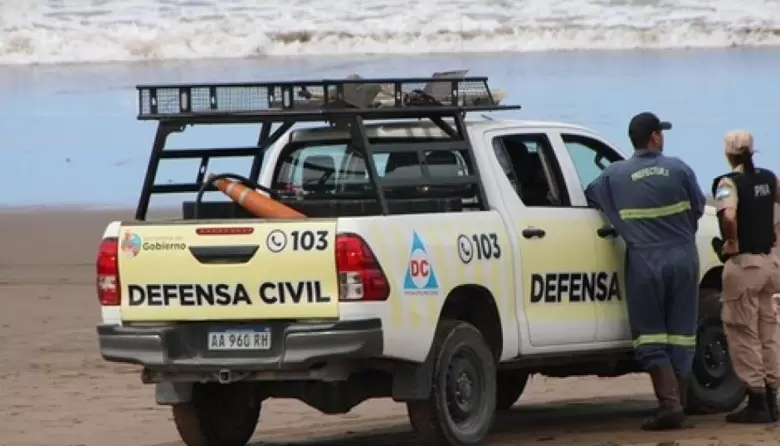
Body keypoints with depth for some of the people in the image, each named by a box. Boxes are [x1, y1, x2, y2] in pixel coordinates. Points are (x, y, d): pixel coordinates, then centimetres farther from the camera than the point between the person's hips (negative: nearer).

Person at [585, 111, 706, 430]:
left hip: (645, 263, -1)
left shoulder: (614, 175, -1)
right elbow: (698, 207, 8)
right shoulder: (678, 169, 0)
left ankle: (669, 403, -13)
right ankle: (678, 407, 8)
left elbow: (588, 198, 14)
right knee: (680, 335, 8)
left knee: (651, 338, 2)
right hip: (683, 258, 1)